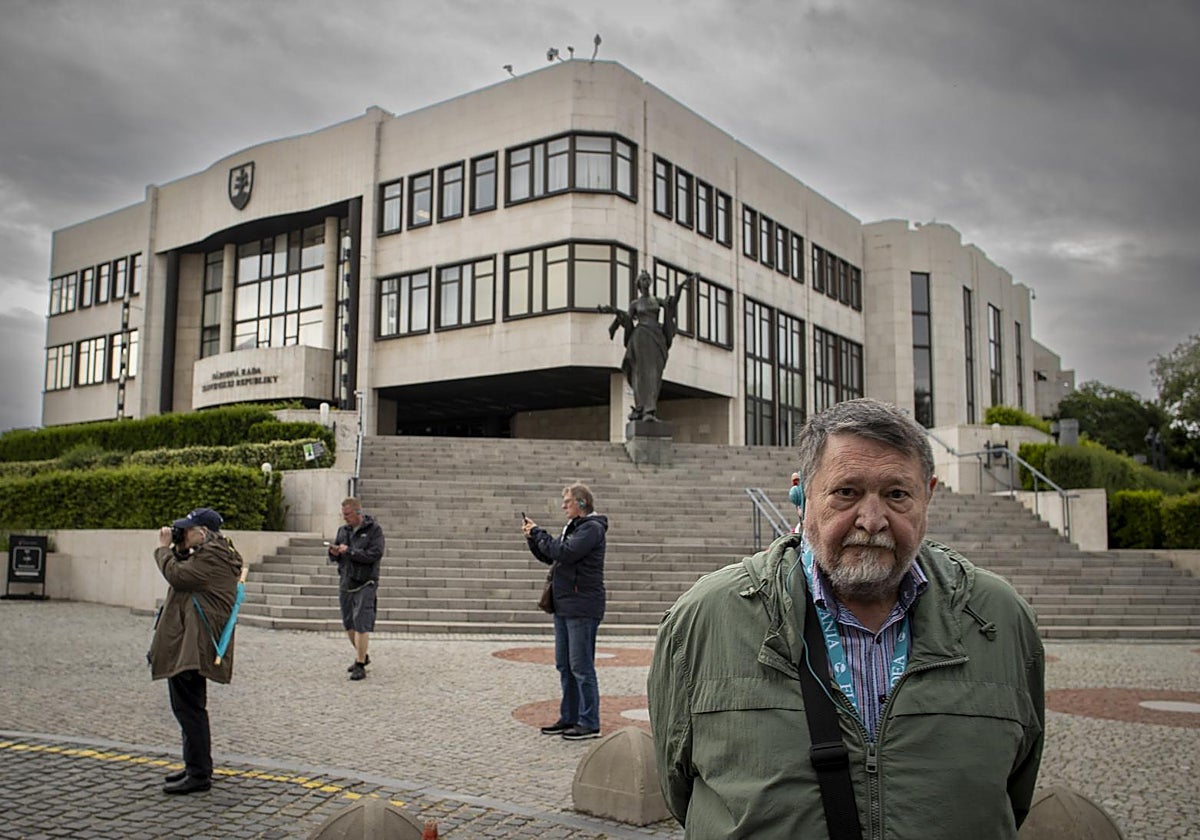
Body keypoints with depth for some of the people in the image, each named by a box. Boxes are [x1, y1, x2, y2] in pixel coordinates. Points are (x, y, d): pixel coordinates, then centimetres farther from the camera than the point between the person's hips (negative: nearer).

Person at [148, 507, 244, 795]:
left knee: (189, 707, -8)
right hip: (187, 644, 12)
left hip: (191, 645, -12)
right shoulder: (207, 554, 17)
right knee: (190, 707, 19)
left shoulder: (211, 558, -17)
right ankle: (195, 767, 30)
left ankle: (199, 774, -3)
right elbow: (185, 574, 21)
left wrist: (164, 547, -5)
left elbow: (176, 575, -20)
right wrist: (179, 550, 9)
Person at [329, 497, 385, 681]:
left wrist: (349, 551, -18)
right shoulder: (343, 530, 11)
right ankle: (362, 656, 31)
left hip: (364, 584, -6)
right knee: (349, 624, 12)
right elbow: (334, 558, 15)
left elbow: (375, 555, -18)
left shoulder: (374, 530, -6)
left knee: (361, 624, -10)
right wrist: (334, 553, -9)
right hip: (345, 583, 6)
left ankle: (360, 666, -7)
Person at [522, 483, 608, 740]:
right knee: (564, 665, 13)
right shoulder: (572, 527, 17)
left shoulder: (592, 528, -11)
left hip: (582, 607, -9)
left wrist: (538, 533, -12)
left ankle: (589, 723, 1)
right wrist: (532, 537, 5)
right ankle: (569, 717, 22)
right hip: (564, 605, 9)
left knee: (581, 666, -5)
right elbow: (549, 556, 19)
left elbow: (565, 553, -22)